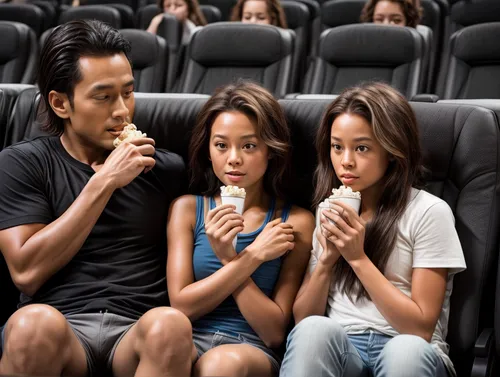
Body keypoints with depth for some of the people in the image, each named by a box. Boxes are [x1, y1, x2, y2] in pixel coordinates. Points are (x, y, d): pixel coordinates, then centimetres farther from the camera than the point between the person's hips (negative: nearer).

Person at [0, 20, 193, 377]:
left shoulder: (168, 169, 15)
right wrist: (103, 183, -6)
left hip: (139, 333, 1)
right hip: (60, 332, -1)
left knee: (169, 324, -35)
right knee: (36, 323, -36)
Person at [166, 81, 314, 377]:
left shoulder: (295, 222, 6)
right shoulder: (187, 208, 12)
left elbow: (274, 332, 2)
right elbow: (181, 306, 2)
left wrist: (229, 259, -7)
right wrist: (250, 258, -7)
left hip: (252, 349, -2)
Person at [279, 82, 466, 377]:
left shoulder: (429, 212, -1)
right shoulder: (330, 212, 15)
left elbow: (421, 328, -7)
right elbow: (303, 319, 11)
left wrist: (358, 257, -12)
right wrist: (327, 259, -6)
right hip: (336, 349, 3)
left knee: (406, 350, -38)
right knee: (314, 330, -32)